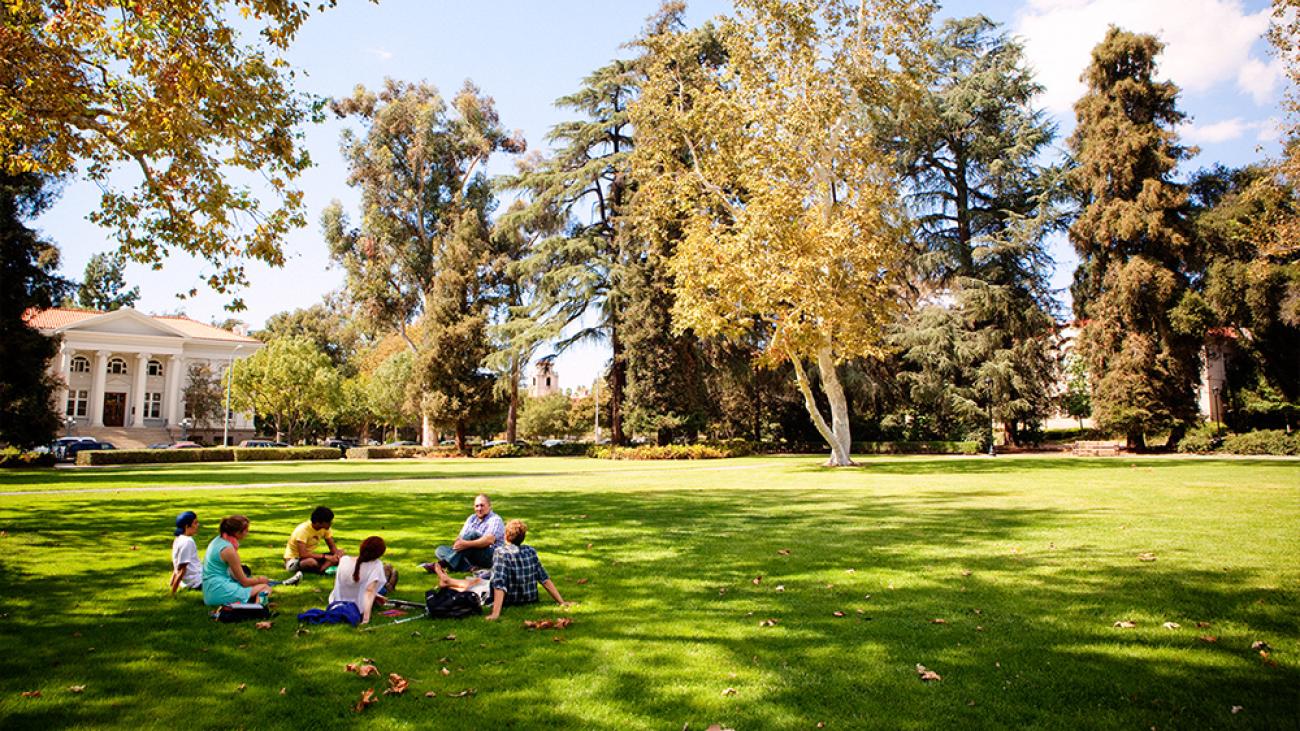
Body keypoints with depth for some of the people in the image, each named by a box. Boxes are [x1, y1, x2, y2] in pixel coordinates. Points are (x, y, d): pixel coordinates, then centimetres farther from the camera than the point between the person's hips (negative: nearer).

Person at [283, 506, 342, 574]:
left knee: (339, 554, -14)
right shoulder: (303, 529, -27)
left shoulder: (325, 528, -6)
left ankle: (321, 569, -32)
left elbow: (332, 547, -3)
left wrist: (337, 554, -26)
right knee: (312, 562, -41)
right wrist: (325, 557, -37)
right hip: (293, 560, -7)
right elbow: (303, 554, -34)